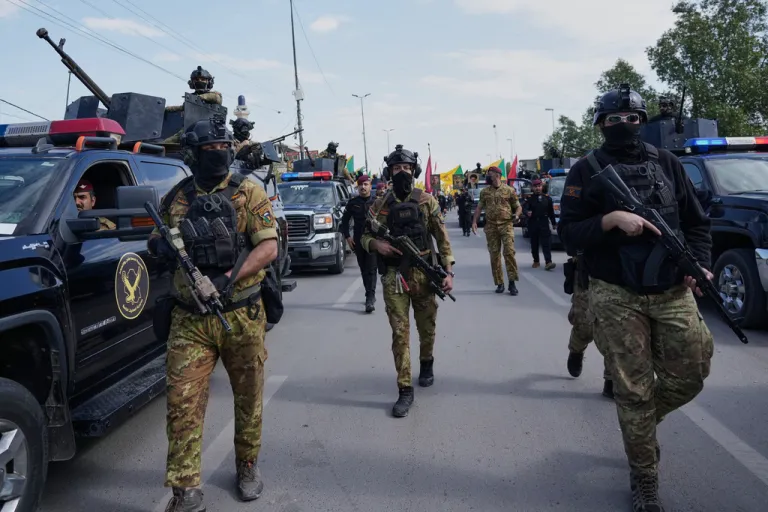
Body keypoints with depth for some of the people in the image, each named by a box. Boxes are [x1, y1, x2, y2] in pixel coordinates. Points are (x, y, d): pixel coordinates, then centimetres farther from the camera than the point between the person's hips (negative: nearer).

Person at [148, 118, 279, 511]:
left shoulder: (248, 192, -1)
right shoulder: (175, 198, 7)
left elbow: (269, 247, -9)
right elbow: (157, 242, 17)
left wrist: (229, 278, -23)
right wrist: (160, 245, -8)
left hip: (241, 316, -1)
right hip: (189, 320, 2)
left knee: (248, 398, 12)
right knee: (182, 405, -2)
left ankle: (247, 466, 34)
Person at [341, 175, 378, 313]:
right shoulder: (353, 202, 7)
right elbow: (345, 220, 15)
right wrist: (347, 236, 6)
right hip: (358, 241, 4)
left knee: (371, 269, -11)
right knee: (364, 269, 12)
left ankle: (370, 298, -15)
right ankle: (370, 296, 26)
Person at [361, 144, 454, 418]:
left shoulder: (427, 201, 1)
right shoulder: (380, 205, 3)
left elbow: (442, 237, 0)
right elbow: (365, 237, 9)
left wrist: (448, 271, -7)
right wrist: (376, 244, -14)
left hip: (424, 275, 0)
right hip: (394, 278, 0)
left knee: (427, 328, 14)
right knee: (400, 333, -2)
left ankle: (427, 363, 45)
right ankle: (405, 390, 4)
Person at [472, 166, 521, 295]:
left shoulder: (509, 190, 3)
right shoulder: (485, 192, 11)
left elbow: (518, 206, 9)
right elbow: (479, 207, 15)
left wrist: (516, 215, -12)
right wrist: (474, 222, 3)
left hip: (506, 225, -3)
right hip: (491, 226, 3)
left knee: (509, 252, -13)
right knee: (494, 255, 3)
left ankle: (512, 283, -7)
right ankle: (499, 283, 11)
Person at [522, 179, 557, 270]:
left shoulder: (547, 198, 7)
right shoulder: (529, 198, 1)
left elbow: (551, 212, 12)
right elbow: (524, 208, -16)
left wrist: (554, 223, 14)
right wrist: (527, 212, -39)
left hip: (544, 224, 0)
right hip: (533, 224, 0)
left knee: (546, 243, -9)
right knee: (534, 244, 9)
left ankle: (548, 262, -15)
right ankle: (536, 261, 22)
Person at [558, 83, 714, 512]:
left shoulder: (667, 163, 10)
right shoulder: (587, 171, 1)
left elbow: (697, 222, 12)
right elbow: (569, 232, -5)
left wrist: (699, 264, -4)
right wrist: (611, 219, -20)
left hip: (673, 291, 4)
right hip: (617, 297, -3)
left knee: (690, 376, 7)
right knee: (633, 389, 2)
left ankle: (641, 423, 37)